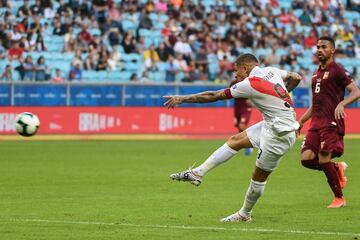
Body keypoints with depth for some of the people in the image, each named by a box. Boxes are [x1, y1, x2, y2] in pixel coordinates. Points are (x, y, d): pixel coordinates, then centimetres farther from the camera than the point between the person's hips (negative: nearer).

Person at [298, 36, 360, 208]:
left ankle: (339, 198, 4)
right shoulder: (316, 73, 21)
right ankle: (338, 168, 17)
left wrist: (341, 104, -29)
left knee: (323, 159, -12)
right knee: (306, 159, -7)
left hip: (331, 122, -7)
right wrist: (301, 121, 26)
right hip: (316, 122, 7)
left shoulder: (337, 70, -3)